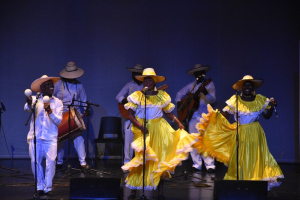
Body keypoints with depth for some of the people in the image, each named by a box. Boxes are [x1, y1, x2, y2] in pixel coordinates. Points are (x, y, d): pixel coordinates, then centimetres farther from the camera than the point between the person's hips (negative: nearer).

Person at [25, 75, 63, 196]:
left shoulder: (57, 103, 9)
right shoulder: (35, 99, 7)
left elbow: (58, 121, 0)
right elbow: (27, 109, -15)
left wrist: (50, 111, -17)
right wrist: (29, 104, -38)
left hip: (50, 137, 0)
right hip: (35, 137, 0)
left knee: (51, 161, -13)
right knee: (35, 161, -4)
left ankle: (48, 188, -3)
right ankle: (40, 187, 10)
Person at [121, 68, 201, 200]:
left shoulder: (162, 96, 6)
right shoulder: (137, 96, 0)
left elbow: (168, 112, 11)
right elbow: (130, 115, -5)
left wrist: (178, 123, -2)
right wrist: (141, 126, -18)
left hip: (159, 131, 2)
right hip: (142, 131, -2)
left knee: (159, 160, 0)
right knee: (141, 160, -3)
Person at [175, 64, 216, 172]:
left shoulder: (209, 84, 1)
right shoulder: (191, 85, 14)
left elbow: (212, 100, -12)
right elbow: (179, 94, 23)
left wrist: (204, 92, -28)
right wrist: (179, 103, 5)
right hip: (192, 116, 5)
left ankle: (210, 165, -9)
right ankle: (196, 165, 12)